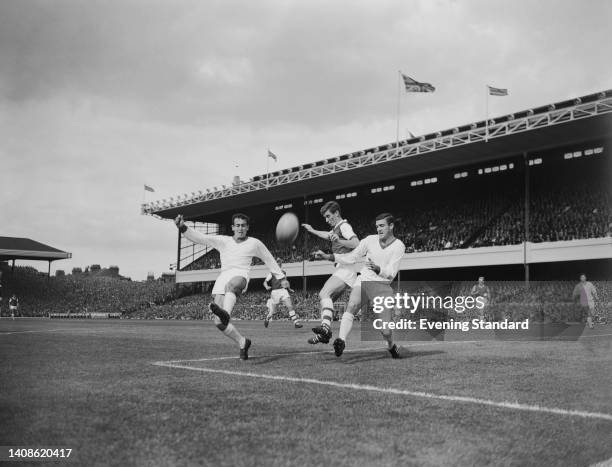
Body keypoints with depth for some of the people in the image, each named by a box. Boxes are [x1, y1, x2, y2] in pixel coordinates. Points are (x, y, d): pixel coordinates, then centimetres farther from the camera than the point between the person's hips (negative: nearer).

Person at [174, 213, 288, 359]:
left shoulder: (254, 243, 17)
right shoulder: (222, 241, 17)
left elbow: (269, 259, 29)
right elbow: (199, 238, 7)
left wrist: (281, 278, 32)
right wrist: (182, 228, -9)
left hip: (240, 277, -3)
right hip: (222, 278, 3)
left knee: (232, 285, -43)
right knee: (219, 323, -10)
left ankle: (225, 313, -72)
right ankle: (242, 342, 13)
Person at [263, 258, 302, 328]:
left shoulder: (284, 273, 15)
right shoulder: (271, 273, 1)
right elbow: (265, 282, -1)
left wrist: (289, 289, 20)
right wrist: (267, 287, -22)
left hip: (283, 291, 3)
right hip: (275, 292, -3)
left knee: (290, 306, -16)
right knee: (272, 311, 5)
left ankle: (296, 322, -15)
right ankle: (267, 319, 37)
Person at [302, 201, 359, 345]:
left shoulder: (344, 226, -7)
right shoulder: (336, 228, 23)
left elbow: (356, 244, -24)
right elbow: (327, 235, 48)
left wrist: (339, 241, -37)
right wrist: (312, 230, 56)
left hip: (346, 268, -10)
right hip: (342, 269, 10)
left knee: (324, 294, -25)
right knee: (326, 298, 10)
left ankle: (326, 326, -41)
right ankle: (324, 334, 12)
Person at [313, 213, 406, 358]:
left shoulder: (399, 246, -4)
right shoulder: (370, 240, 3)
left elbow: (391, 273, -13)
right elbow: (351, 258, 11)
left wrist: (377, 269, -33)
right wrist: (328, 256, 3)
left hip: (382, 286, -1)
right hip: (363, 281, 1)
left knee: (385, 330, -7)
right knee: (352, 305, -32)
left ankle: (391, 346, 27)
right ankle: (341, 341, -45)